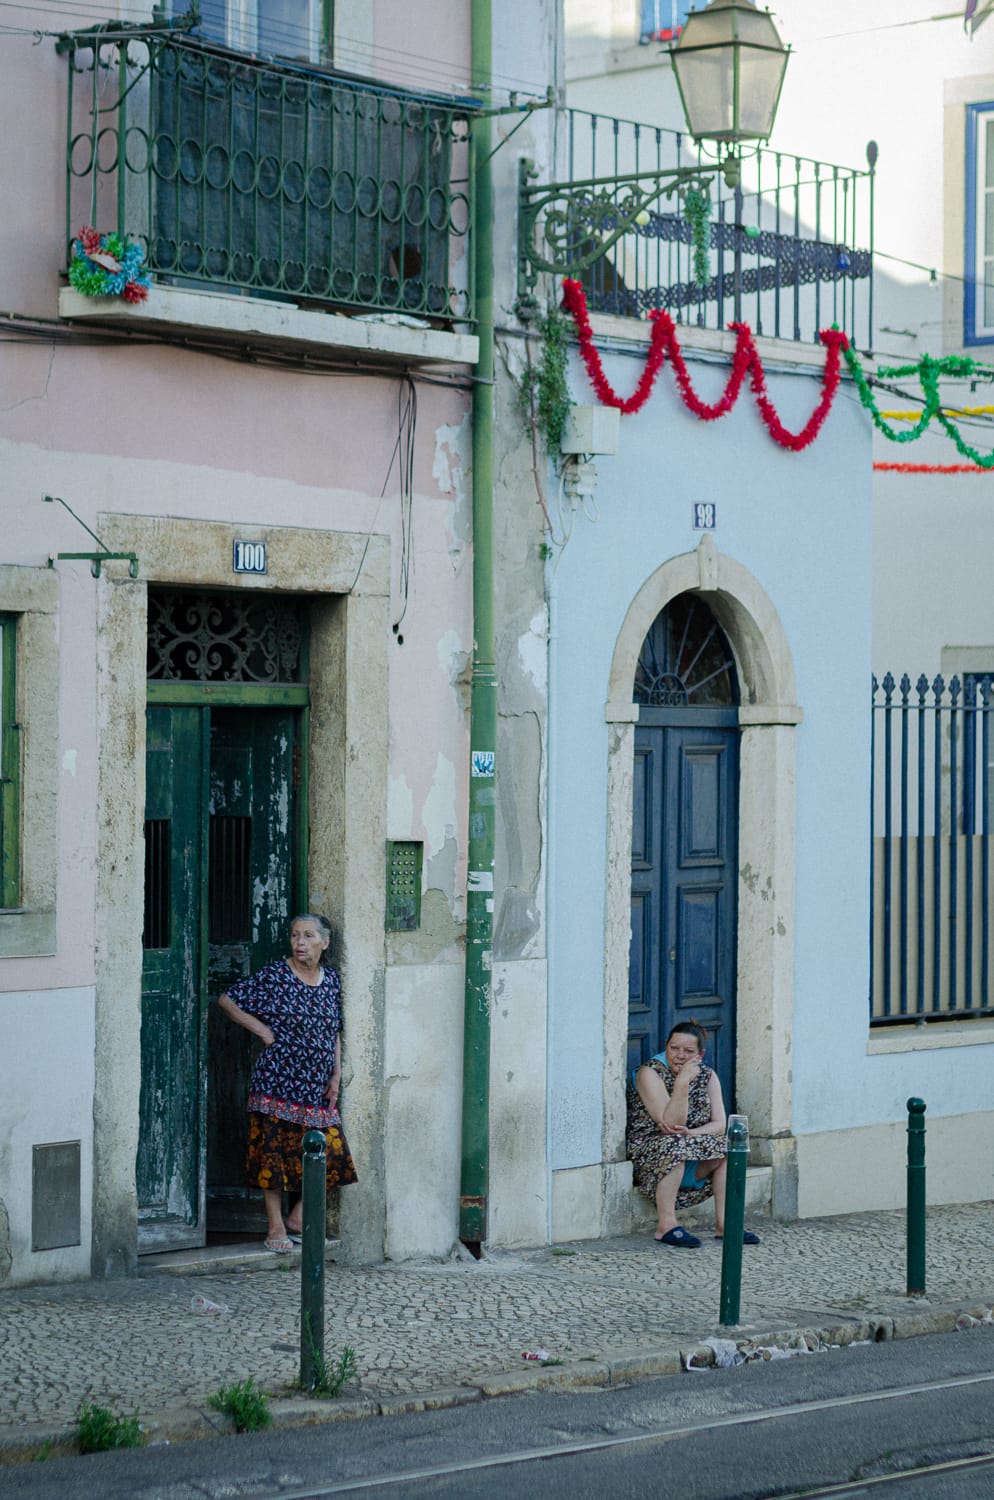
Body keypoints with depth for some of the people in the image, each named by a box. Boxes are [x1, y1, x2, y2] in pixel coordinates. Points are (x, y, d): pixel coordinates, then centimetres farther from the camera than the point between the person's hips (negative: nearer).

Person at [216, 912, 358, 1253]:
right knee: (274, 1150, -2)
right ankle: (276, 1228, 7)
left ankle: (297, 1218, 15)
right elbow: (226, 999, -2)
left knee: (330, 1150, -1)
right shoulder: (274, 976, -6)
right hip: (277, 1081, -5)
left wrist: (336, 1074, 9)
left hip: (317, 1085, 5)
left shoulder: (330, 979, 9)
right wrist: (261, 1029, -8)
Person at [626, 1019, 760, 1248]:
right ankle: (666, 1226, -32)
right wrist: (682, 1083, -32)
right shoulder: (650, 1073, -13)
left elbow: (720, 1124, -4)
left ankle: (723, 1223, -12)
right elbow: (671, 1123, -21)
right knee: (675, 1145, -35)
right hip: (647, 1155, -6)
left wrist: (692, 1133, -23)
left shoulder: (707, 1076, 5)